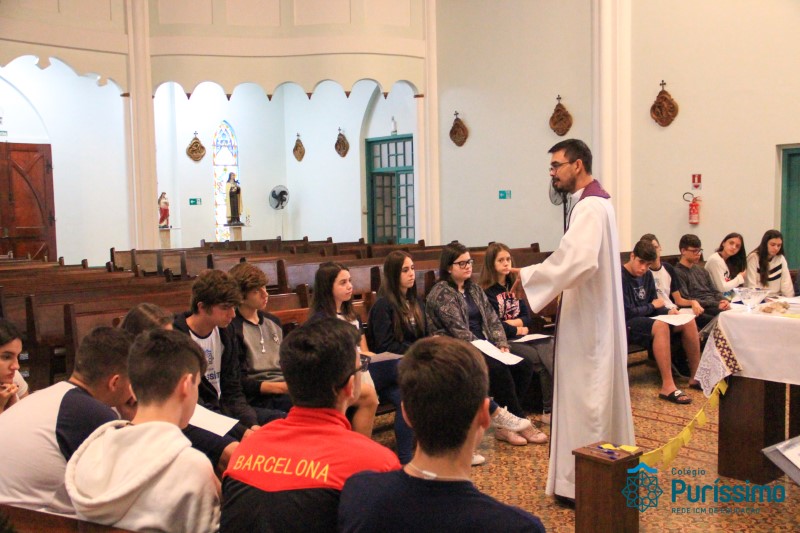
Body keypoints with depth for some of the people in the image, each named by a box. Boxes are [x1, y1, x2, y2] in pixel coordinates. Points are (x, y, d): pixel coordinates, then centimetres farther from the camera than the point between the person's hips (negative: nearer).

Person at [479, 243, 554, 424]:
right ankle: (550, 410, -24)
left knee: (550, 347, -25)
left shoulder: (514, 286, 20)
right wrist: (517, 330, -3)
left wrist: (510, 323, -4)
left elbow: (528, 317, 15)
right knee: (544, 360, -26)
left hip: (521, 336, 6)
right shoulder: (486, 292, -2)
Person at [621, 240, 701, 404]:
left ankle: (696, 376, 4)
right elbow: (626, 312, -23)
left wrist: (668, 311, -9)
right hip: (626, 323, -9)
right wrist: (652, 306, -7)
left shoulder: (647, 275, 9)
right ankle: (668, 386, -37)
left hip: (646, 318, 9)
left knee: (688, 322, -3)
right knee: (661, 326, -36)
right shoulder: (620, 277, -18)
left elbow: (654, 304, 14)